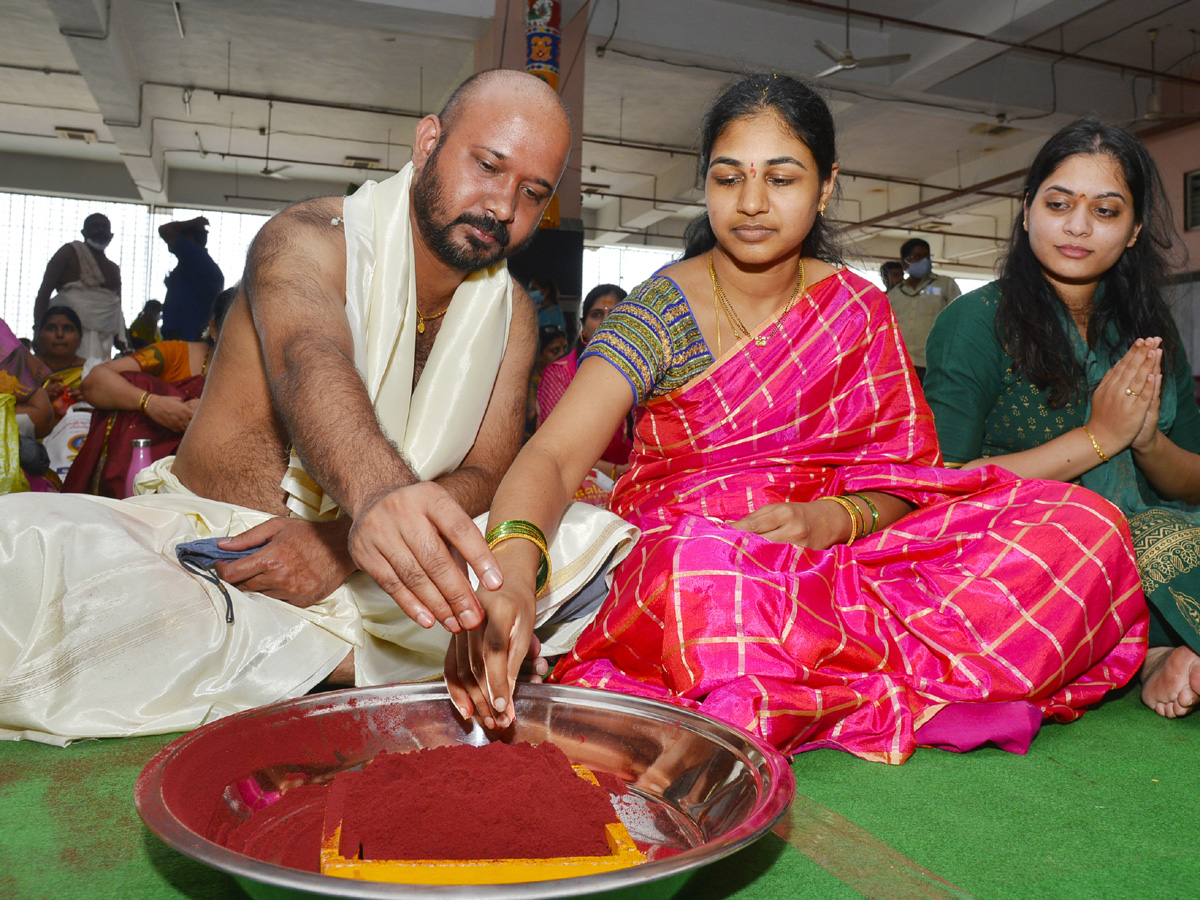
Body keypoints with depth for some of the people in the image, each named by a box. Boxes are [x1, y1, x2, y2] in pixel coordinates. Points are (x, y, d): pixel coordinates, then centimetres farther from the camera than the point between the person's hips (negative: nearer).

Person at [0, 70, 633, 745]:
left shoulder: (512, 313, 7)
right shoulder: (309, 238, -8)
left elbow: (488, 473, -3)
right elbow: (308, 365, -30)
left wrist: (347, 541, -21)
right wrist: (376, 492, -53)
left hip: (366, 569, 4)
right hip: (209, 548, -3)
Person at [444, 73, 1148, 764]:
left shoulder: (859, 310, 8)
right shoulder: (662, 311, -4)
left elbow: (902, 474, 6)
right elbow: (551, 458, -18)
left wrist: (830, 519, -18)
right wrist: (511, 576, -40)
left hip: (831, 567, 3)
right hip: (672, 567, -3)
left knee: (1083, 524, -15)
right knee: (708, 560, -40)